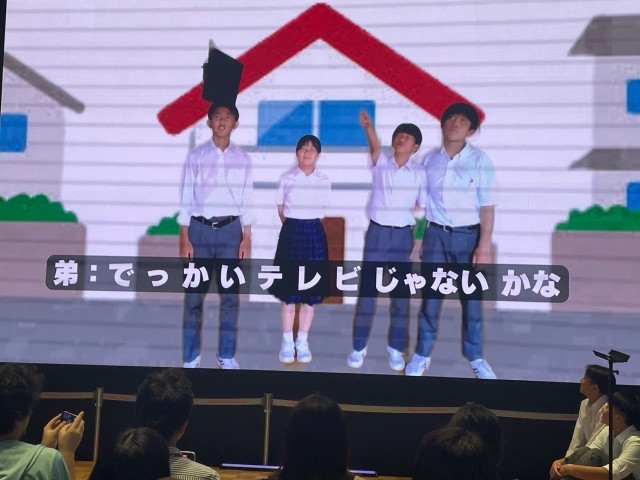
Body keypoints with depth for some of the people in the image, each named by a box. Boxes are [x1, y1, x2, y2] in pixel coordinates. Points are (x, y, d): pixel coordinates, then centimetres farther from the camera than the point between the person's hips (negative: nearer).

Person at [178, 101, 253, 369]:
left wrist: (246, 238, 1)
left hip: (230, 230, 1)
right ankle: (190, 358, 11)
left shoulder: (242, 159, 6)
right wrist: (184, 239, -4)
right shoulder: (196, 157, 1)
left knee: (230, 296, 5)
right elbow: (186, 200, 1)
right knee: (194, 297, 2)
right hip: (200, 229, -1)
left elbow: (246, 201, 6)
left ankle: (227, 357, 14)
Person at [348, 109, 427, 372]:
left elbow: (421, 209, 5)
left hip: (403, 235, 1)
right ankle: (359, 347, 10)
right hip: (377, 232, -1)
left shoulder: (419, 173, 4)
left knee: (401, 293, 5)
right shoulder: (381, 164, 1)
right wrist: (368, 127, -41)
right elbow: (375, 147, -20)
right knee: (367, 290, 1)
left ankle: (395, 348, 17)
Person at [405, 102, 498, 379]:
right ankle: (422, 355, 17)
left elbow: (487, 206, -7)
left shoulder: (479, 160, -6)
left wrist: (485, 245, -12)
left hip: (468, 235, -2)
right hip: (435, 234, 2)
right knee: (431, 296, 6)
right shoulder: (429, 159, 3)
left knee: (471, 298, 5)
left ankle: (475, 357, 19)